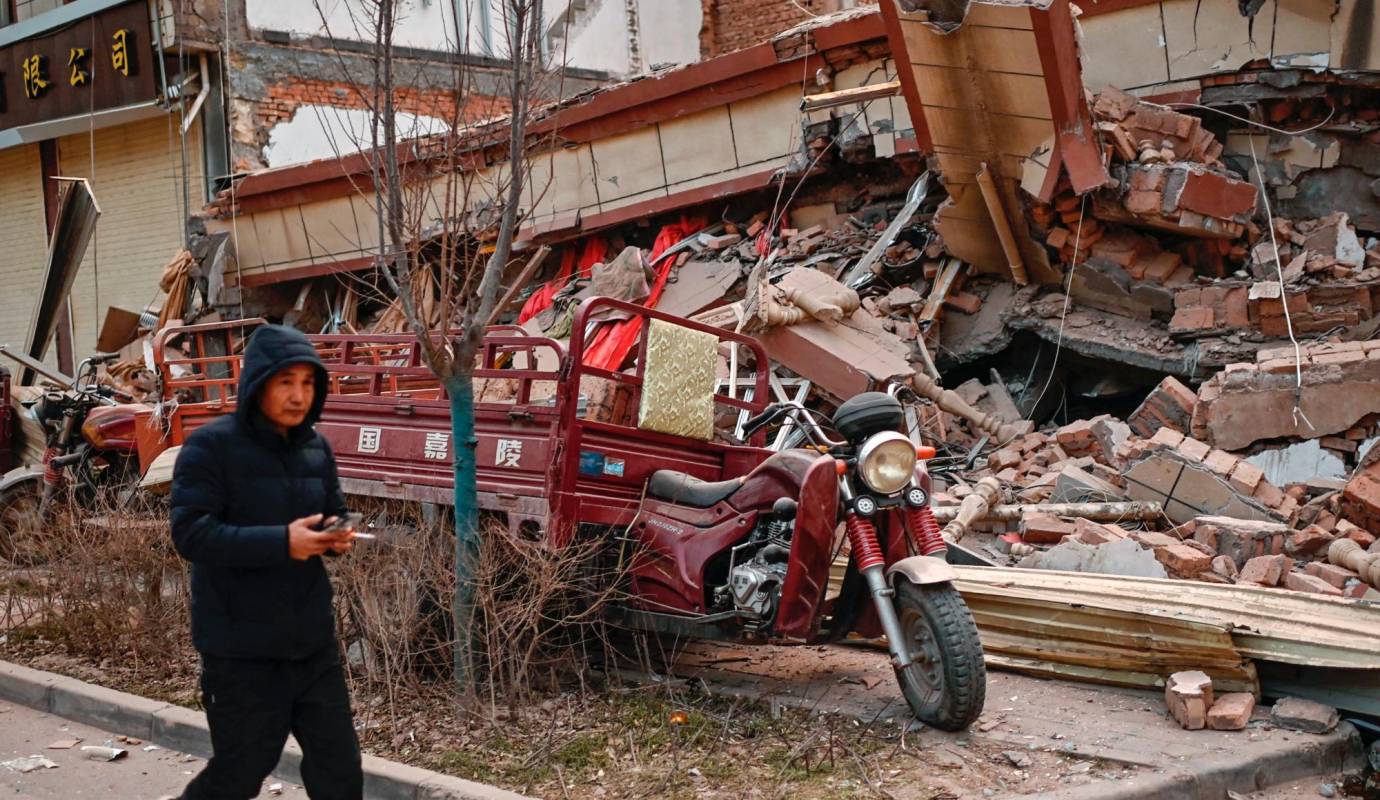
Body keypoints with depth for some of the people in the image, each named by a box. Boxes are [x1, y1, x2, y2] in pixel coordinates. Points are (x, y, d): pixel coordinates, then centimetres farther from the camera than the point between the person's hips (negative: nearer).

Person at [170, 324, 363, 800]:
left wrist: (338, 535, -6)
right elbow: (191, 534, -20)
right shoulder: (210, 446, -12)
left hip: (312, 639, 6)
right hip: (242, 645, -6)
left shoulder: (316, 448, 7)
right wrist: (281, 542, -29)